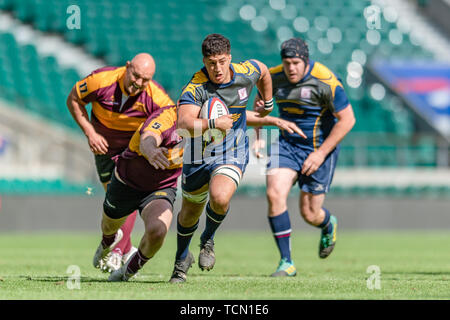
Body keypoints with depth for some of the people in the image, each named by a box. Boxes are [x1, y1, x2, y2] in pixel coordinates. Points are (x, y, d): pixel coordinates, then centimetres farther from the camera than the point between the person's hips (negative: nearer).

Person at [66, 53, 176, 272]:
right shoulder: (101, 80, -29)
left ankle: (116, 253, -14)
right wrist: (90, 132, -19)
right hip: (104, 145, 2)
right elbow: (73, 100, -12)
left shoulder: (156, 97, -30)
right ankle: (127, 250, 25)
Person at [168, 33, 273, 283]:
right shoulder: (195, 87, -24)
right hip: (198, 156, 0)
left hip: (232, 153, 0)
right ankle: (182, 258, 47)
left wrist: (267, 103, 27)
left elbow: (263, 71, 14)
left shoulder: (245, 73, -13)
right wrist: (214, 123, -48)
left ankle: (208, 239, 4)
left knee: (220, 199, -29)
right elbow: (184, 124, -38)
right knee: (190, 211, 17)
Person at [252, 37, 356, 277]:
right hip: (286, 144, 4)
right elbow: (260, 102, 17)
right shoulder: (274, 77, -5)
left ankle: (329, 225, 41)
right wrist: (258, 137, 5)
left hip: (320, 148, -4)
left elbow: (347, 119, -16)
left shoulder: (325, 81, -20)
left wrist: (321, 153, -17)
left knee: (310, 214, -1)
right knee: (275, 194, -20)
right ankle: (286, 263, -12)